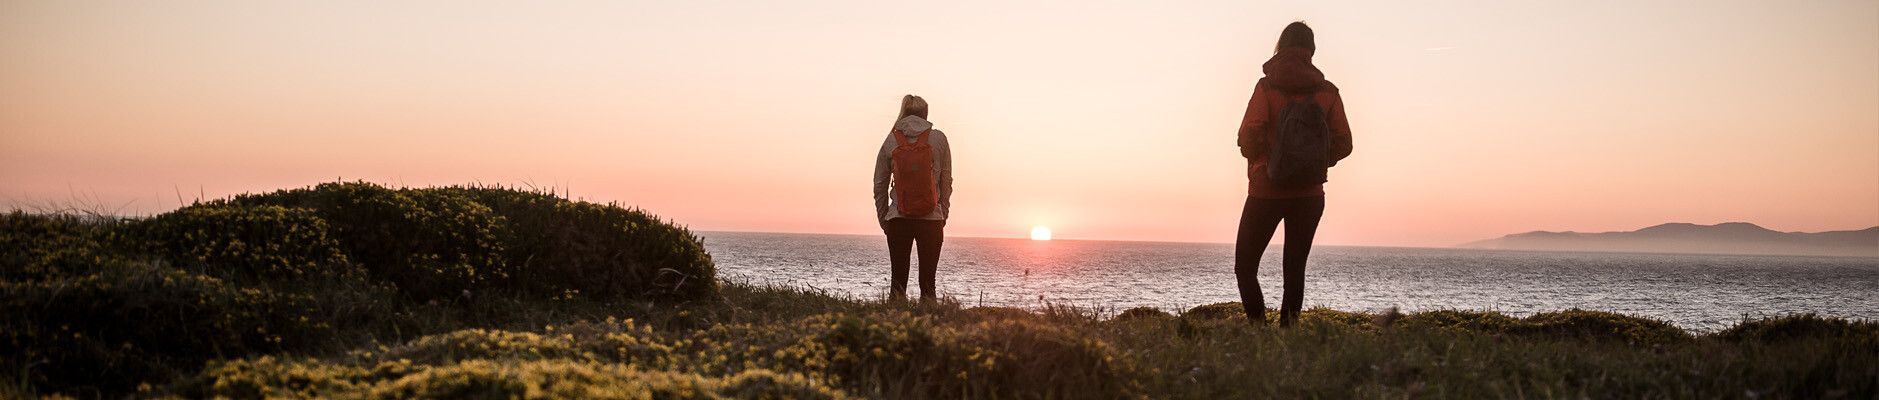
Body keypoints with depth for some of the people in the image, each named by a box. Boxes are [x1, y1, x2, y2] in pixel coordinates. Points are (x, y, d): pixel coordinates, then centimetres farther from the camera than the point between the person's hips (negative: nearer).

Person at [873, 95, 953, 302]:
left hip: (898, 218, 1)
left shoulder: (891, 141, 4)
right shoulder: (938, 138, 2)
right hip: (931, 218, -1)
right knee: (927, 280, 4)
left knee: (898, 278, 6)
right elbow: (946, 181, 2)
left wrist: (883, 219, 13)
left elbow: (879, 185, 5)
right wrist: (944, 214, 10)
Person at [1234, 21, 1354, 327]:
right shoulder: (1327, 92, 2)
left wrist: (1263, 160, 6)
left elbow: (1248, 137, -14)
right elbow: (1343, 144, 0)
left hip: (1266, 191, -3)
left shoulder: (1267, 87, -7)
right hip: (1310, 194, 3)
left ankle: (1258, 324, -9)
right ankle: (1288, 325, -1)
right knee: (1295, 266, 10)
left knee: (1245, 265, 6)